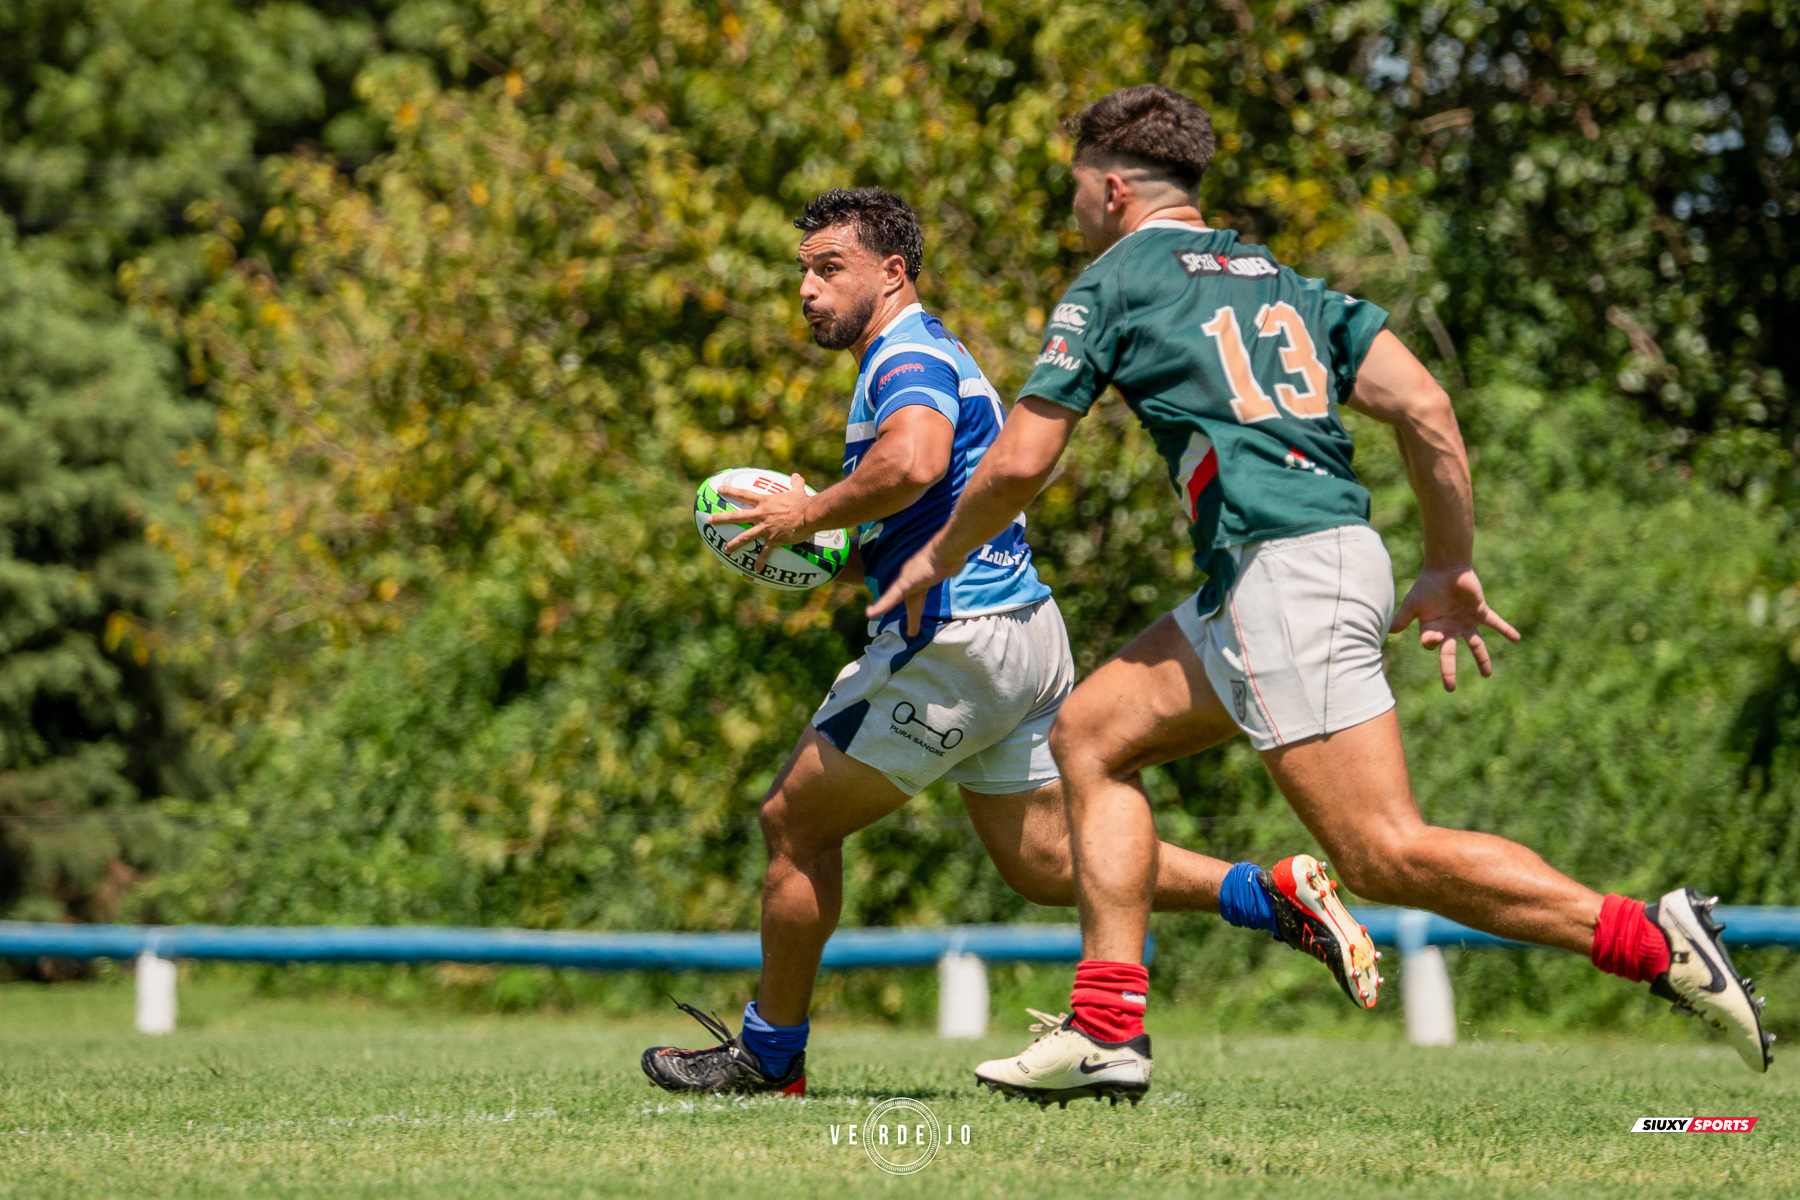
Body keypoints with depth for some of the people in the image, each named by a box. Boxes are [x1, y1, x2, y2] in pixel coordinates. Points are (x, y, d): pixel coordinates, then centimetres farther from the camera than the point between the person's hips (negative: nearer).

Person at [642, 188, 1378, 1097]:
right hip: (1025, 631, 10)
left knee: (794, 820, 1)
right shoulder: (929, 357, 21)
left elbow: (912, 462, -35)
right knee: (1047, 865, 12)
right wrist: (831, 547, 16)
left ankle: (768, 1052, 10)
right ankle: (1272, 894, 3)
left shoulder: (908, 358, -12)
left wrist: (807, 516, -21)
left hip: (960, 642, -10)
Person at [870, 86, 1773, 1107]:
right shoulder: (1279, 280, 22)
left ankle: (1654, 942, -18)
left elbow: (1021, 462, 1)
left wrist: (935, 560, 18)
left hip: (1281, 568, -9)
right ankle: (1109, 1031, 11)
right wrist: (1453, 569, 18)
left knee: (1387, 852, -12)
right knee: (1091, 735, 16)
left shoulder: (1113, 284, 4)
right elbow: (1427, 409, 12)